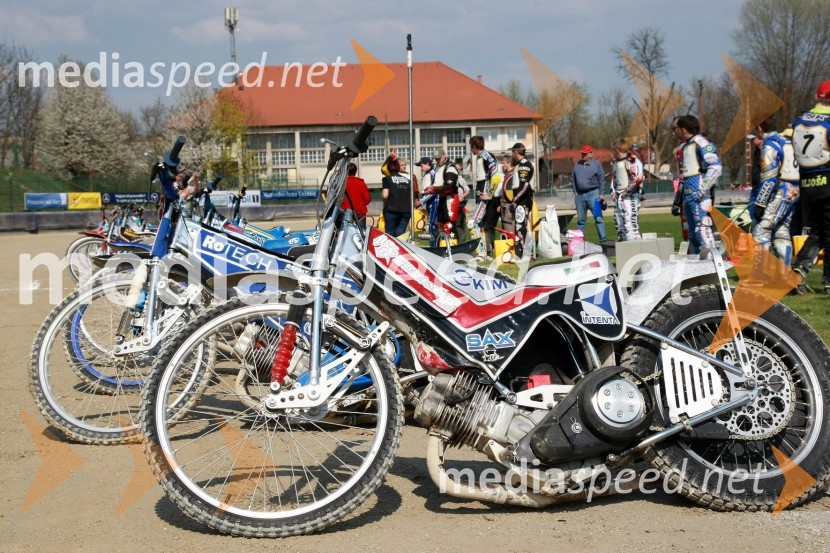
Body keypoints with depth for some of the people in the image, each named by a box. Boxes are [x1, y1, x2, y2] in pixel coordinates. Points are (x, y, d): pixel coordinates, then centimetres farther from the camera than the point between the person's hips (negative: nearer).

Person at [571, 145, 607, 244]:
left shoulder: (597, 164, 0)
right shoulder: (577, 164, 13)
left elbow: (602, 180, -2)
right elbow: (573, 178, 19)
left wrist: (601, 194, -8)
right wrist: (575, 191, 8)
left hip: (593, 194, -5)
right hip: (579, 195, 5)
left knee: (598, 218, -9)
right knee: (580, 219, 9)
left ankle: (603, 240, -9)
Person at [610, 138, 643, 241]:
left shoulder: (633, 160, -10)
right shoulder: (615, 162, 17)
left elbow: (638, 178, -17)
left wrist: (627, 192, -13)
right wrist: (613, 192, 15)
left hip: (630, 196, -9)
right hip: (618, 197, 9)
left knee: (630, 222, -16)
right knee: (619, 223, 10)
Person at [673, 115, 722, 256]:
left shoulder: (701, 143, -7)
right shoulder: (686, 146, 22)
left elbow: (715, 167, -16)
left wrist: (702, 190, -21)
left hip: (700, 197, -10)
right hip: (689, 196, 10)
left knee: (702, 229, -16)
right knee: (692, 233, 11)